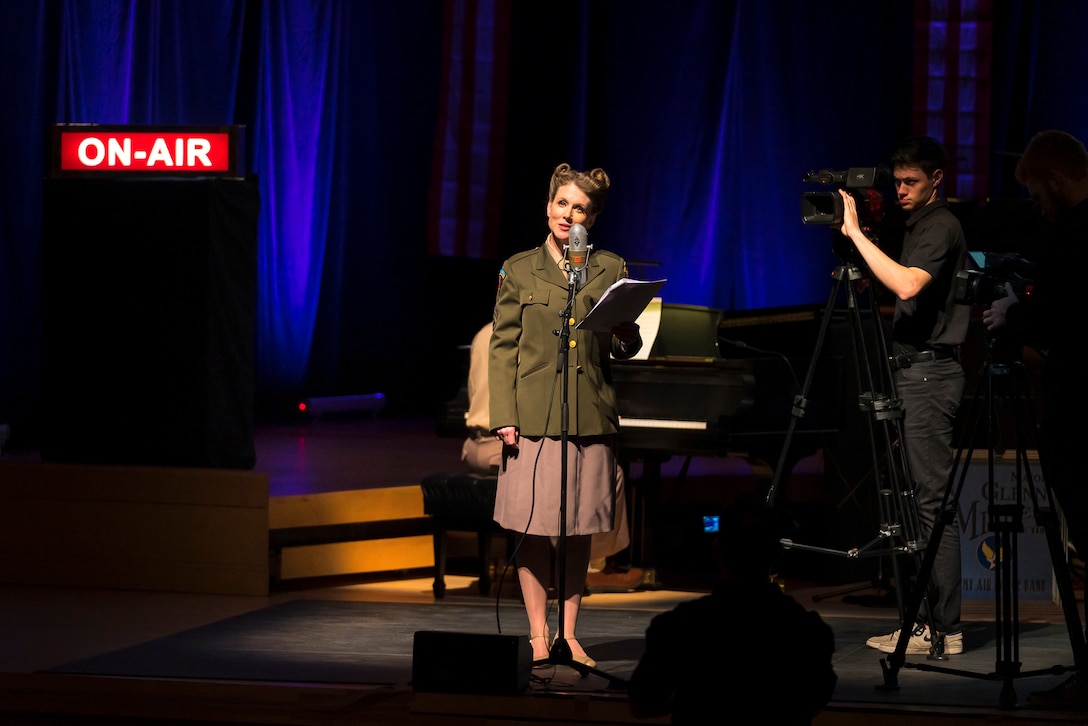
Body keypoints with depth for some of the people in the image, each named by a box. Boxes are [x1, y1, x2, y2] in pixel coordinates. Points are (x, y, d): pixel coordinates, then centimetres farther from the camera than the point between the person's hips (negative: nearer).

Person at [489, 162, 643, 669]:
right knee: (533, 530, -2)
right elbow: (502, 347, 3)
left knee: (580, 531, 5)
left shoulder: (611, 270, 10)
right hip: (534, 414, -2)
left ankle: (568, 635, 14)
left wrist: (624, 334, -16)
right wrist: (503, 415, -6)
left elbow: (627, 348, 9)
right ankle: (539, 636, 6)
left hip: (591, 416, 2)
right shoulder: (520, 270, 6)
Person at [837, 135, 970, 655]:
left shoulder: (941, 228, -11)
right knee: (925, 499, 8)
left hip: (930, 373, -10)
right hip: (914, 372, 10)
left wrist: (856, 233, -25)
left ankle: (941, 629, -11)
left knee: (932, 498, -11)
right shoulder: (918, 226, 19)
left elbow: (907, 284, -28)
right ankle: (934, 619, 10)